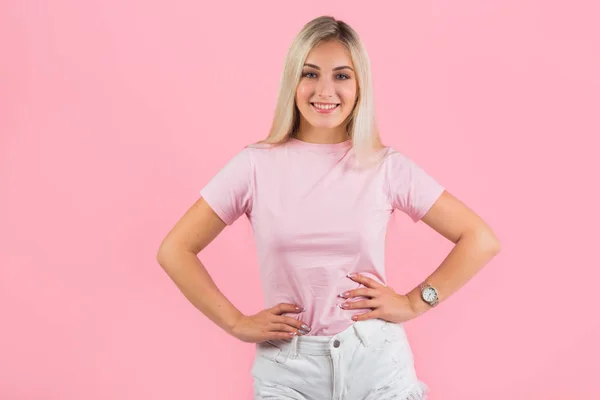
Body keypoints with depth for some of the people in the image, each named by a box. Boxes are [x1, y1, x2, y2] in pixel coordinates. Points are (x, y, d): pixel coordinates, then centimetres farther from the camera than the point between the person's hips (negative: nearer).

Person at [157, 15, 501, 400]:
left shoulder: (387, 166, -4)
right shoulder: (256, 165, -5)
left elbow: (481, 240, 1)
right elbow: (175, 250, -1)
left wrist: (414, 303, -4)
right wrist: (237, 323, -4)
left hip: (376, 360, 0)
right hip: (287, 368, 0)